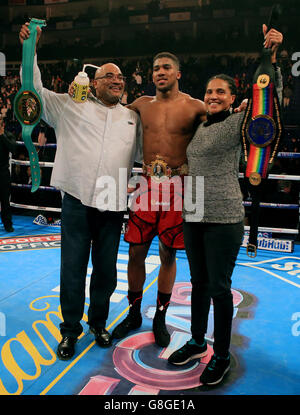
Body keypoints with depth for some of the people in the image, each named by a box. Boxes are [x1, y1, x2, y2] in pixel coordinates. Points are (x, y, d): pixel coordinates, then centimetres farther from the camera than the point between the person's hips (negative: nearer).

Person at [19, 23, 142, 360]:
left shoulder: (132, 118, 17)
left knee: (106, 269, 11)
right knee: (72, 268, 3)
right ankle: (70, 329, 22)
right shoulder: (71, 106, 8)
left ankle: (98, 322, 32)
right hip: (77, 199, -2)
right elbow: (34, 90, 6)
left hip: (113, 204, 3)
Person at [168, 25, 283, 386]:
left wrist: (273, 56, -25)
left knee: (219, 287, 2)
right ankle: (197, 342, 34)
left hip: (223, 218, -6)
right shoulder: (199, 128, 15)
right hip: (193, 217, 7)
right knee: (198, 281, 16)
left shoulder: (238, 123, -3)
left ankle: (221, 356, 21)